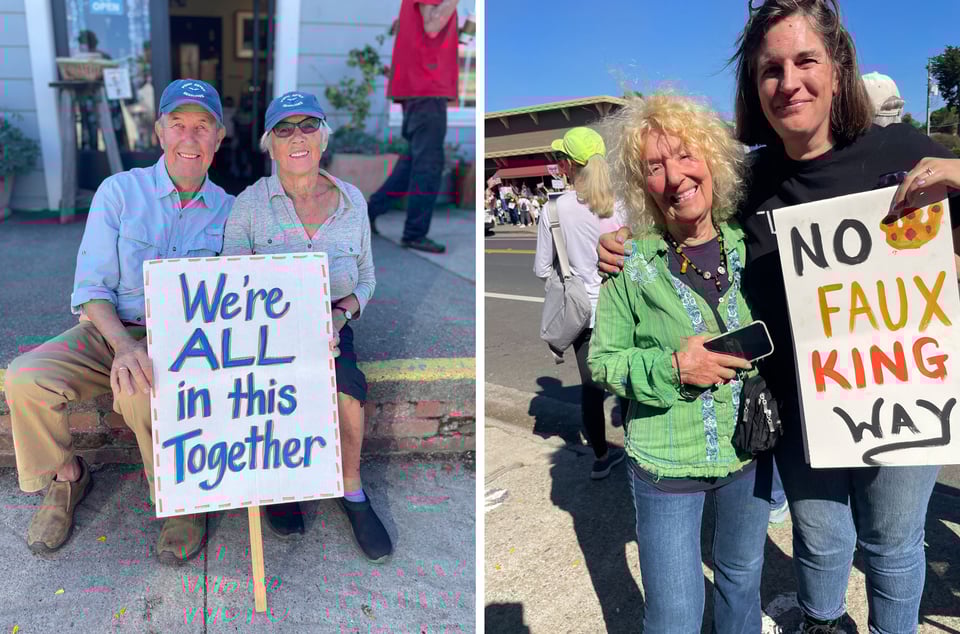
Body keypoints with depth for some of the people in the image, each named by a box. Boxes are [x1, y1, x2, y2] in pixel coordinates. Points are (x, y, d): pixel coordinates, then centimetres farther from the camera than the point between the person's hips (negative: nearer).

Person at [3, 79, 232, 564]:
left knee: (141, 392, -34)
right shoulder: (119, 191, 0)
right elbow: (91, 289, -4)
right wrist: (123, 346, -23)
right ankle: (66, 478, 5)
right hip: (110, 330, 2)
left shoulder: (226, 210, 4)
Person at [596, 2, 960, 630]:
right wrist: (621, 249, -10)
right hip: (800, 411, 1)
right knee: (821, 543, 22)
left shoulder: (900, 150, -12)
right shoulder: (748, 178, -8)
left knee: (892, 545, 21)